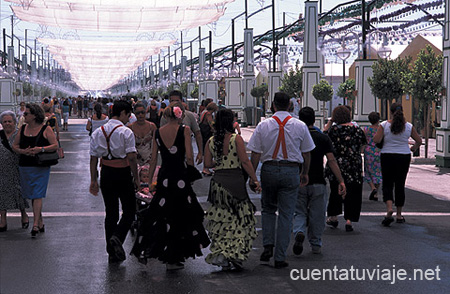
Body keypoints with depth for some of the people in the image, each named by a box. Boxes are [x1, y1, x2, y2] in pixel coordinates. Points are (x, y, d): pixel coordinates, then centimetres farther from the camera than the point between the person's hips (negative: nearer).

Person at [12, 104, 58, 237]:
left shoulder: (46, 129, -5)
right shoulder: (23, 129, 9)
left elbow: (55, 145, -7)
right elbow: (15, 146, 12)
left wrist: (41, 149, -20)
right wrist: (23, 151, -9)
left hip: (41, 167, -5)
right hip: (25, 166, 5)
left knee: (37, 195, -11)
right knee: (32, 196, 11)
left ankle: (35, 225, -12)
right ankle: (40, 224, 22)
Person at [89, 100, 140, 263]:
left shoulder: (98, 132, 6)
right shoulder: (126, 132, -10)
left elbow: (93, 158, 6)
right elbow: (131, 158, -15)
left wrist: (93, 180, 10)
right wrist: (136, 178, -6)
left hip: (106, 174, 5)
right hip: (123, 174, -5)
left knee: (110, 212, 12)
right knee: (129, 210, 8)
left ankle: (112, 253, 14)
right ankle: (117, 237, -18)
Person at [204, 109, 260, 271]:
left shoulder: (211, 141, 4)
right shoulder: (236, 139, -8)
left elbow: (207, 163, 5)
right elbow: (245, 162, -11)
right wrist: (255, 180, -5)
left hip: (218, 182, 4)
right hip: (235, 181, -4)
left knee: (222, 221, 13)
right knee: (241, 221, 5)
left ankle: (219, 252, 9)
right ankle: (234, 254, -5)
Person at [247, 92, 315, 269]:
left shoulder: (263, 126, -1)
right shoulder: (300, 126, 0)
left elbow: (255, 154, -2)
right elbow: (306, 153, 8)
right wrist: (305, 173, 21)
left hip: (269, 169, 1)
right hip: (291, 171, 0)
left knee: (268, 209, 20)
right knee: (286, 214, 4)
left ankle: (268, 246, 5)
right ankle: (280, 258, 4)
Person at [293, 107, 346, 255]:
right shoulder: (323, 138, -3)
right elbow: (331, 161, -11)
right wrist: (341, 181, -11)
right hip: (318, 183, 0)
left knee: (299, 213, 12)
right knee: (317, 216, 11)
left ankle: (299, 232, -17)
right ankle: (316, 246, 19)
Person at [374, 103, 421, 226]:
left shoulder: (384, 125, -8)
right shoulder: (409, 126, -1)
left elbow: (376, 140, -14)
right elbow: (419, 140, 7)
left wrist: (377, 133, 7)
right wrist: (414, 148, 26)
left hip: (387, 157, -2)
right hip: (404, 157, 2)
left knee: (387, 185, 5)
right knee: (400, 185, 11)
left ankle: (389, 208, -21)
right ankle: (399, 215, 16)